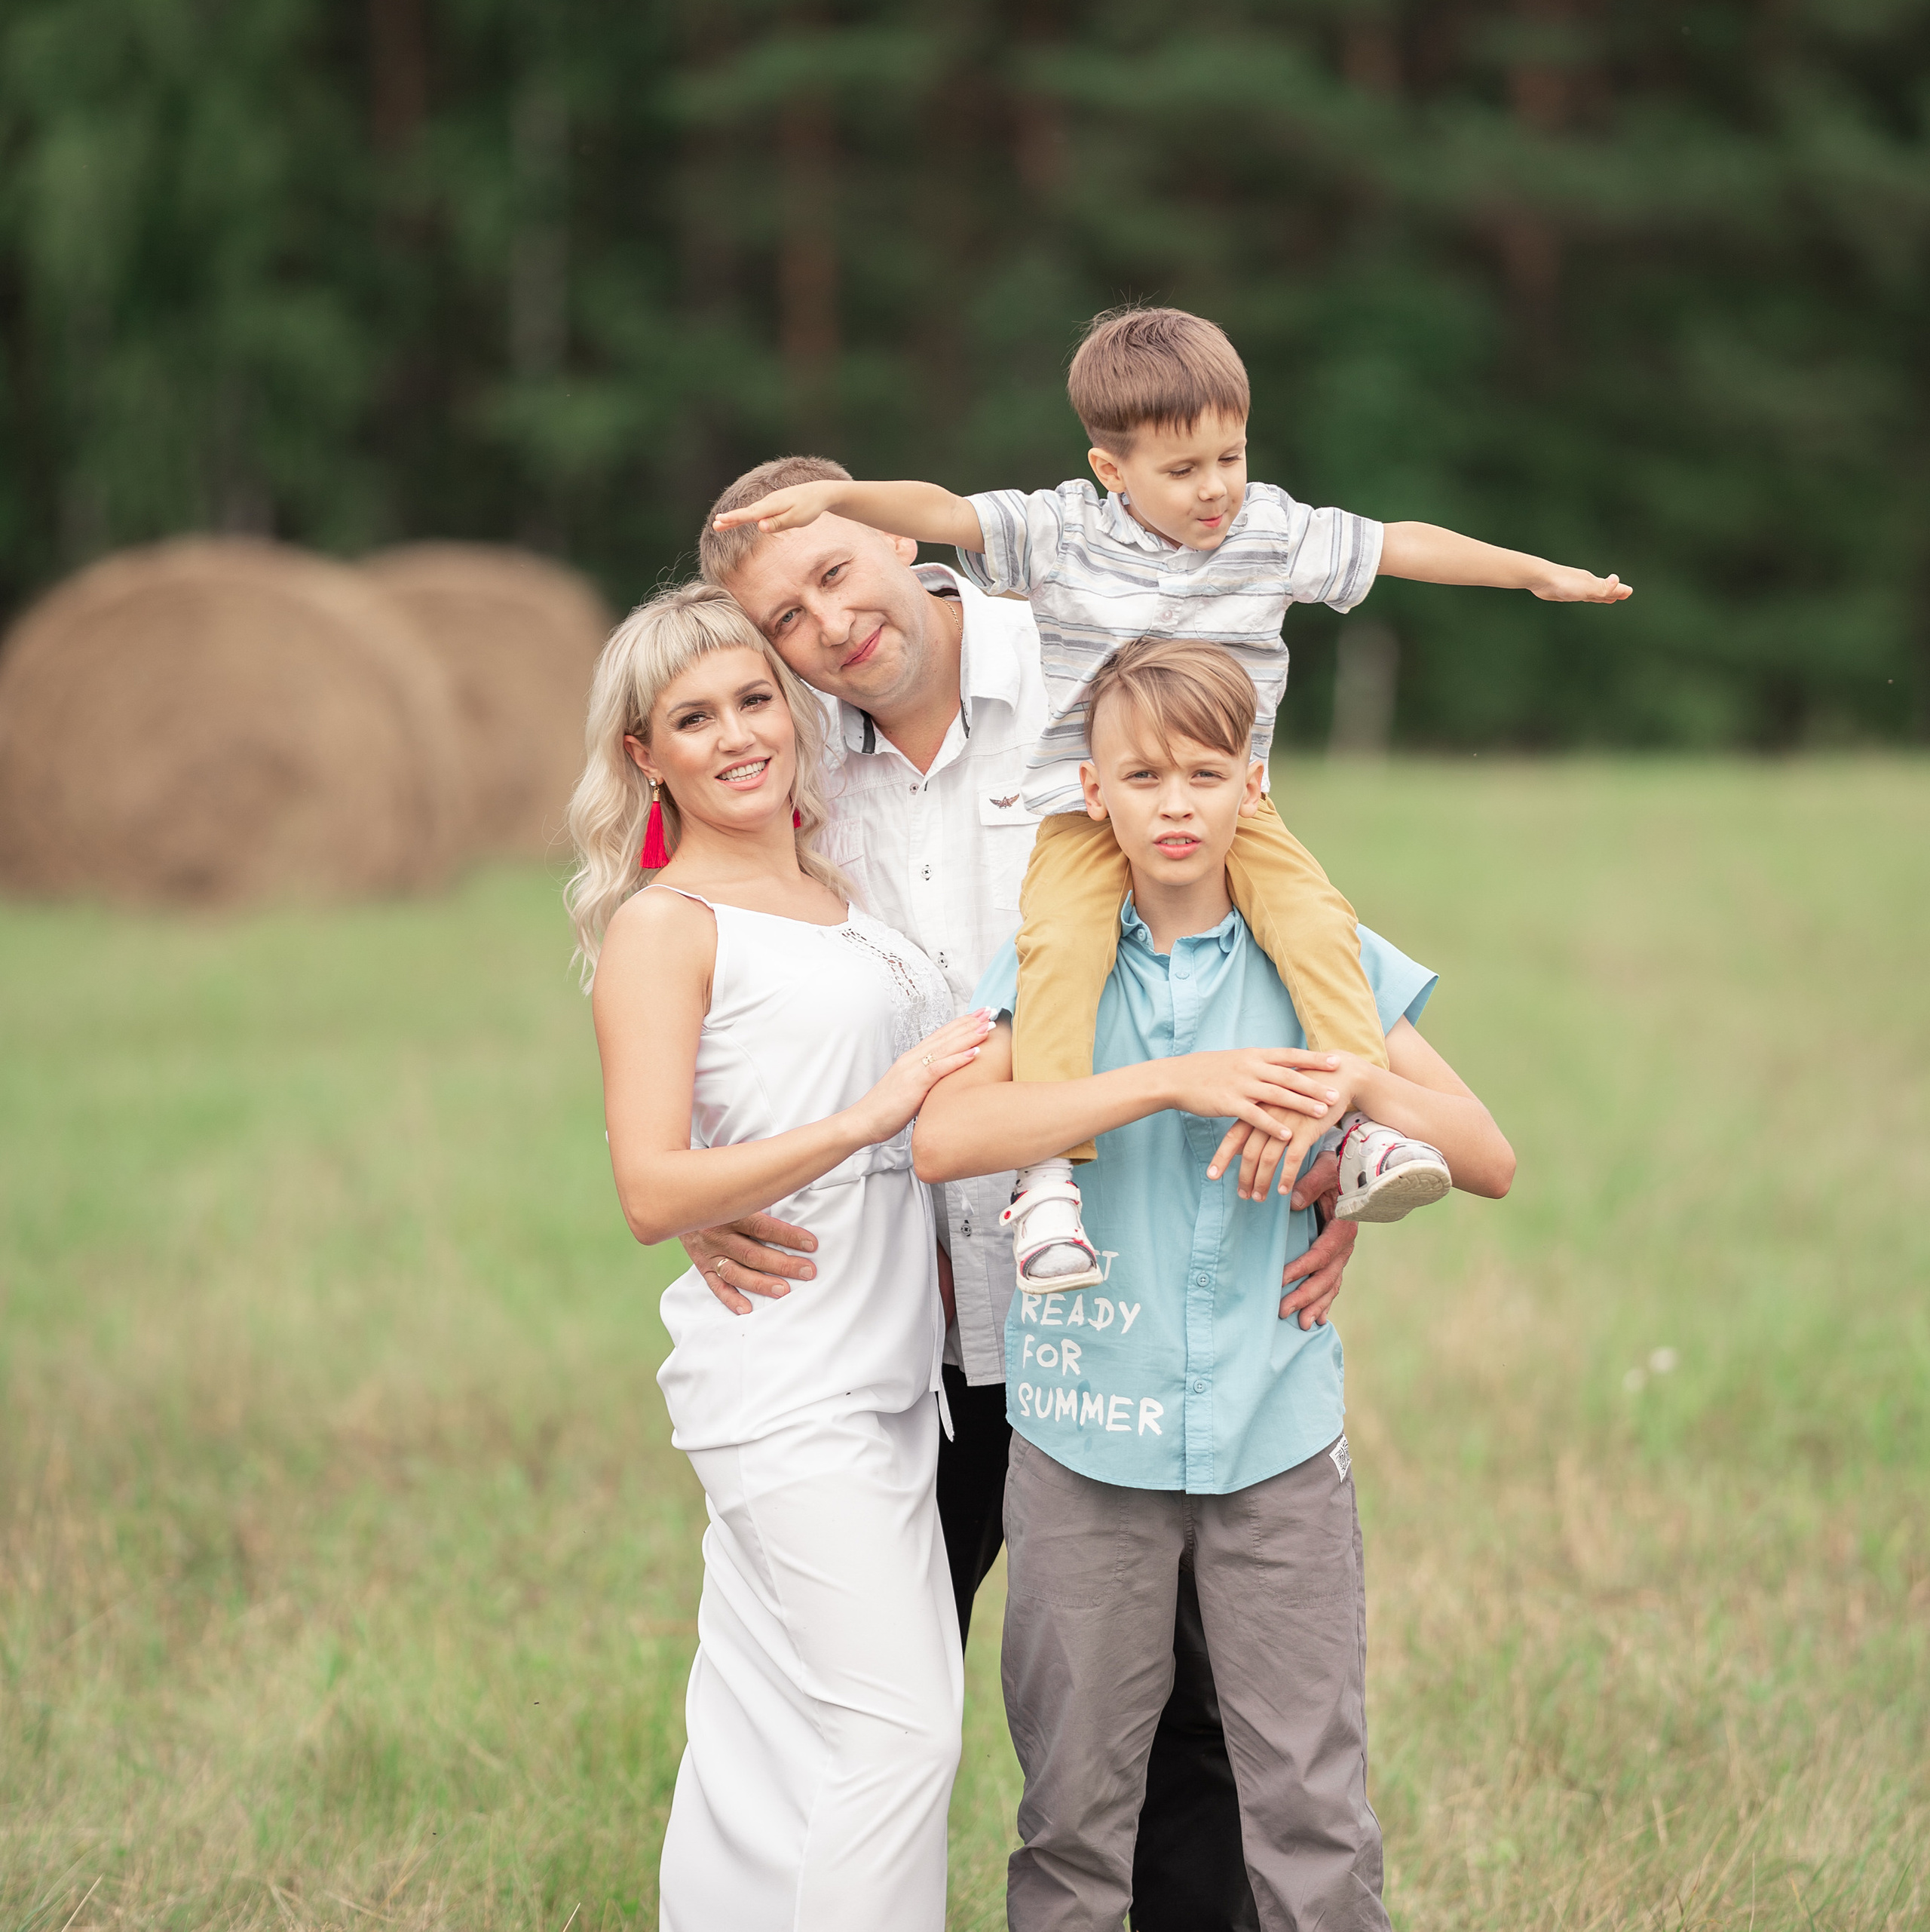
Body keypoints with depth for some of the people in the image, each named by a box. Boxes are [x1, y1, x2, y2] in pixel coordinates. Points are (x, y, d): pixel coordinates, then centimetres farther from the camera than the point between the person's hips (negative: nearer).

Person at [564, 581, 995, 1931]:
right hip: (784, 1386, -7)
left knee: (773, 1742, 11)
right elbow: (654, 1192, -17)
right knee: (901, 1730, -11)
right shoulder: (668, 920, -7)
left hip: (887, 1363, 7)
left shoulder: (837, 888, 15)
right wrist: (874, 1113, -21)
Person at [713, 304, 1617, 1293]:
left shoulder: (1274, 532, 3)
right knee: (1062, 943, -27)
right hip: (1085, 805, -2)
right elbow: (939, 512, -10)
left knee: (1314, 915, -22)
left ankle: (1365, 1124, -16)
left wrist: (1540, 572, 13)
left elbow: (1401, 545, 9)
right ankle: (1047, 1171, -26)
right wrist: (835, 495, -27)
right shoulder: (1059, 531, -3)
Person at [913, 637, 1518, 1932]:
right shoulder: (1050, 963, 1)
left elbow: (1489, 1161, 3)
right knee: (1075, 1811, 6)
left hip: (1278, 1437, 1)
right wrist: (1174, 1084, -22)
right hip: (1087, 1436, 0)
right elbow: (943, 1139, -18)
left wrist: (1356, 1079, -16)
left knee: (1316, 1812, 1)